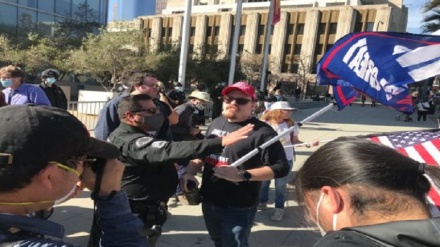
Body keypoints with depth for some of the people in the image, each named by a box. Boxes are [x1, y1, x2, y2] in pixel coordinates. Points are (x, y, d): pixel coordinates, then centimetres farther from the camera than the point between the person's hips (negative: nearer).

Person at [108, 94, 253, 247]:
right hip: (141, 216, -11)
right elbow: (170, 150, -45)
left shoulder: (123, 135, 8)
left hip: (135, 211, 11)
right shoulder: (133, 142, -29)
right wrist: (220, 142, -52)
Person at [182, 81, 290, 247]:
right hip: (209, 201, 7)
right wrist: (189, 172, -2)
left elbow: (281, 167, -22)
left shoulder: (262, 132, -18)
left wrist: (242, 175, -29)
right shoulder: (216, 123, 5)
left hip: (238, 207, -7)